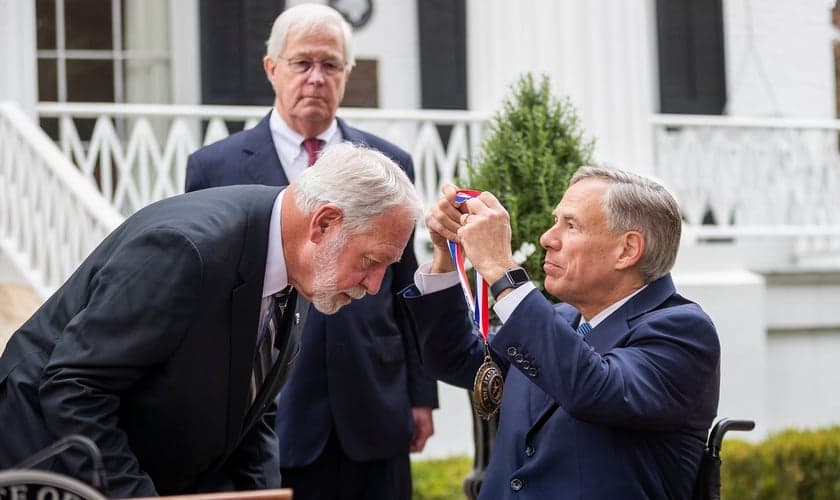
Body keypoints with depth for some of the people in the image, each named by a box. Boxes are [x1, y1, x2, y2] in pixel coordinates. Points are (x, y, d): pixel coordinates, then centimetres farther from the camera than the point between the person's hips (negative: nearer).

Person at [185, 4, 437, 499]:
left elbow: (407, 292, 11)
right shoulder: (216, 168, 1)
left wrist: (421, 396, 8)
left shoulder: (389, 165, 8)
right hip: (268, 420, -2)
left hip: (375, 419, 2)